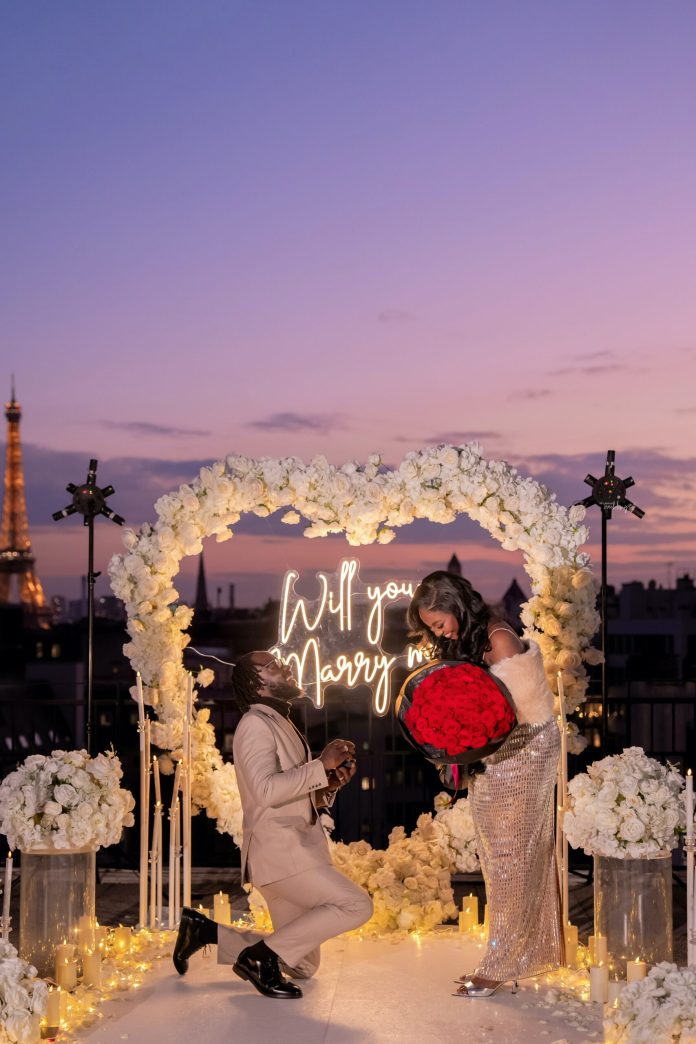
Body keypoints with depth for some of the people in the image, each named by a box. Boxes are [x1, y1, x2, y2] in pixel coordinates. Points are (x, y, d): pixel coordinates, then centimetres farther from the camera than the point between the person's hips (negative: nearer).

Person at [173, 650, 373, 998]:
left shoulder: (282, 726, 22)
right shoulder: (255, 724, -8)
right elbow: (267, 789, -24)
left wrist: (332, 783, 7)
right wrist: (321, 765, -18)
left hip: (297, 849, 10)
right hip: (278, 851, -10)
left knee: (302, 966, 11)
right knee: (356, 905, -21)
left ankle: (203, 929, 20)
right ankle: (261, 955, -14)